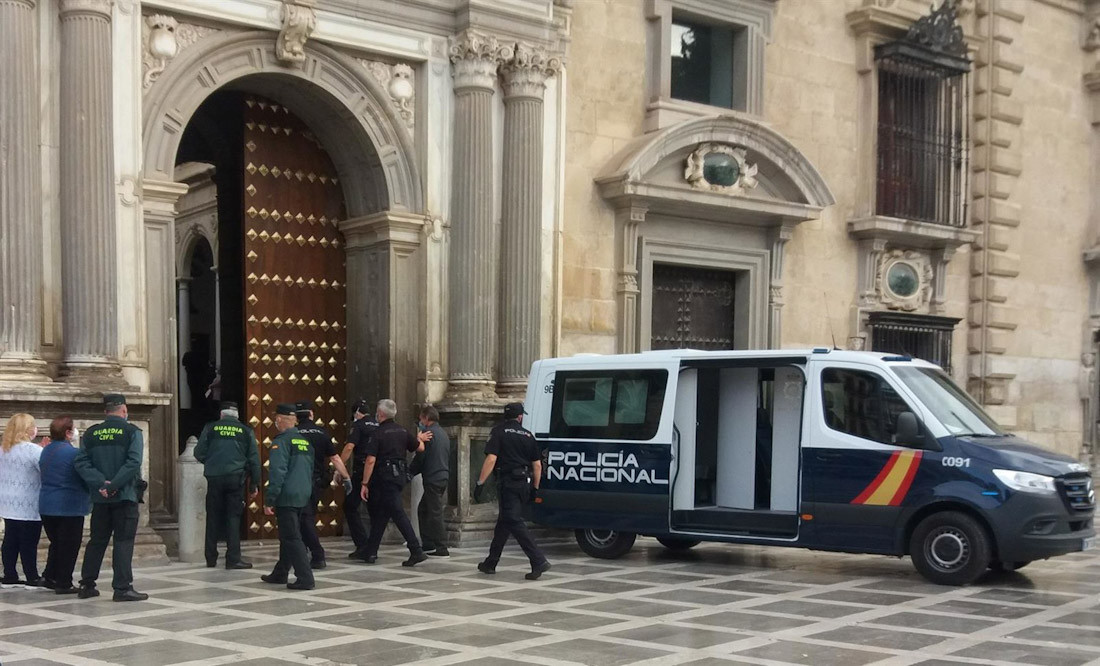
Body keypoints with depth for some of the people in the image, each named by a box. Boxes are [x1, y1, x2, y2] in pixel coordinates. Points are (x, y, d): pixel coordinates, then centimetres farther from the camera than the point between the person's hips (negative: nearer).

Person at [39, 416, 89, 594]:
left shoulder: (46, 451, 8)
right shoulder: (72, 452, -17)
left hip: (47, 506, 8)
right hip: (69, 506, -7)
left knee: (56, 543, 20)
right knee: (69, 546, 1)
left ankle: (49, 576, 22)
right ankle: (63, 583, 3)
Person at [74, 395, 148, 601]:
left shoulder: (91, 434, 7)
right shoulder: (131, 431, -6)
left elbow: (80, 463, -3)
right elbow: (133, 462, -18)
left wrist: (101, 483, -10)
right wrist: (113, 485, -16)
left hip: (100, 498, 4)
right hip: (124, 496, -4)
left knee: (97, 541, 14)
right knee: (123, 541, -1)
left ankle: (87, 585, 19)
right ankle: (122, 588, -4)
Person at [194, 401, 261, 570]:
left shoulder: (211, 428, 5)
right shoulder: (246, 431, 6)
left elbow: (199, 454, 4)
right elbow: (254, 459, 6)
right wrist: (255, 484, 12)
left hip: (214, 478, 1)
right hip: (236, 478, -1)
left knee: (213, 518, 10)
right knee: (233, 518, 2)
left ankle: (211, 559, 15)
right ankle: (233, 559, -3)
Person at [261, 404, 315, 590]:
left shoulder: (281, 442, -12)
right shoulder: (305, 441, 14)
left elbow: (277, 473, -18)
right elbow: (311, 470, 20)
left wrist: (269, 500, -15)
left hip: (286, 498, -8)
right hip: (302, 496, 8)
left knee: (292, 538, -6)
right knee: (288, 536, 18)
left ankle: (305, 578, -11)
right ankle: (280, 574, 29)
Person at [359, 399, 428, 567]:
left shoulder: (378, 433, -11)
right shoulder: (402, 431, 8)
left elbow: (371, 460, -16)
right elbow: (420, 448, 17)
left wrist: (364, 484, -13)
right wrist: (419, 439, 40)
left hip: (385, 476, -7)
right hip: (400, 476, 7)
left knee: (398, 514, -9)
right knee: (380, 514, 14)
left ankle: (416, 551, -17)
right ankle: (371, 553, 16)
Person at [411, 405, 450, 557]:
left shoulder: (429, 433, -11)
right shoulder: (443, 433, 16)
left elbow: (420, 457, -11)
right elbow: (448, 457, 20)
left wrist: (410, 472, 1)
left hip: (432, 479, -9)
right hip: (443, 477, 9)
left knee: (435, 513, -5)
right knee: (423, 509, 17)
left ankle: (441, 549, -4)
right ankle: (427, 544, 18)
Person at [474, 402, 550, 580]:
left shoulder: (498, 432, -2)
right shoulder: (528, 435, 11)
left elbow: (491, 459, -13)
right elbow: (537, 465, 11)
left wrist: (480, 483, -11)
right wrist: (535, 488, 20)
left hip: (509, 482, -6)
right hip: (525, 483, 6)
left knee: (514, 522, -9)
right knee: (504, 522, 16)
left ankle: (539, 561, -19)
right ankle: (490, 563, 25)